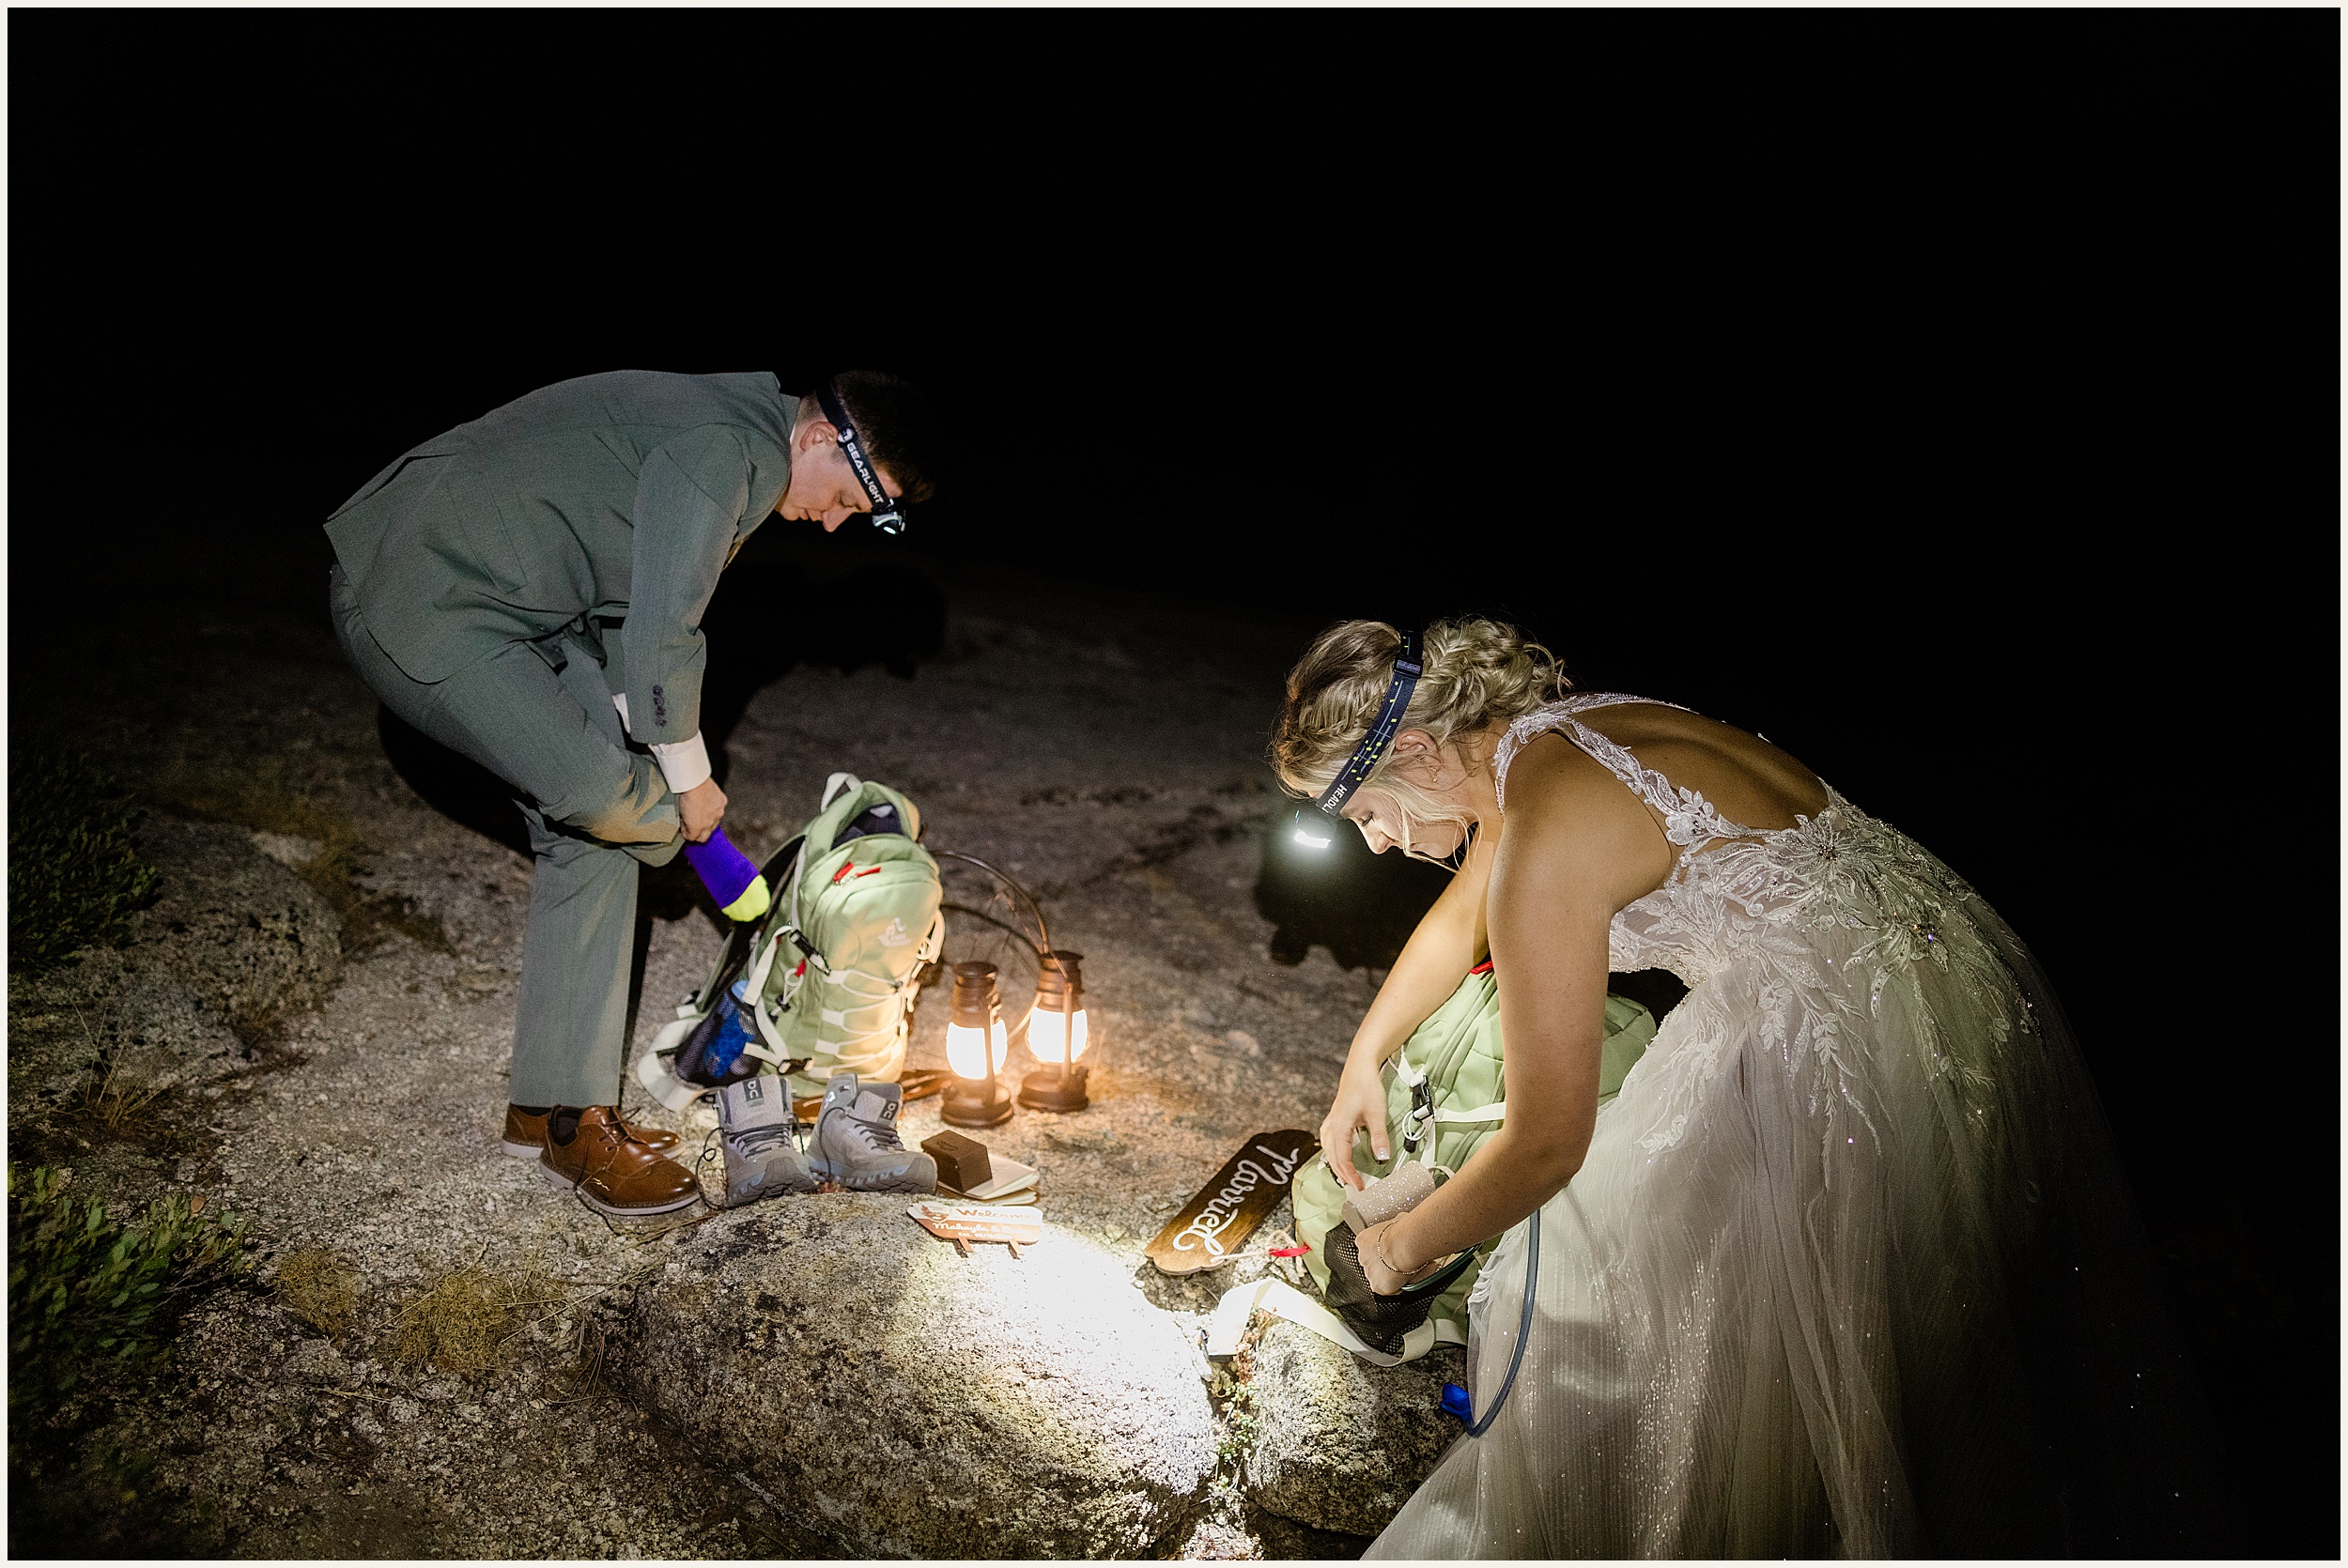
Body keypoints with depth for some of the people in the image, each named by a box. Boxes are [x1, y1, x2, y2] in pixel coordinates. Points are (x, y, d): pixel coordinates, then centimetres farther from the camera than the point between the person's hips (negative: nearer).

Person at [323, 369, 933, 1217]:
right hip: (416, 603, -10)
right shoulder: (726, 449, -23)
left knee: (594, 830, 6)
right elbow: (659, 640, -23)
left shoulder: (741, 445, 12)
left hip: (496, 599, 10)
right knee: (602, 790, -23)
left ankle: (559, 1112, 13)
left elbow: (636, 614, 16)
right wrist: (688, 782, -8)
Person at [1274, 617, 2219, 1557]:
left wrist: (1403, 1248, -3)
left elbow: (1547, 1143, -20)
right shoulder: (1534, 741, 2)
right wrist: (1362, 1064, 23)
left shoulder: (1546, 843, -27)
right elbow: (1463, 914, 22)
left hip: (1853, 1048, -10)